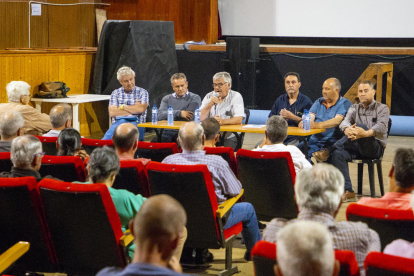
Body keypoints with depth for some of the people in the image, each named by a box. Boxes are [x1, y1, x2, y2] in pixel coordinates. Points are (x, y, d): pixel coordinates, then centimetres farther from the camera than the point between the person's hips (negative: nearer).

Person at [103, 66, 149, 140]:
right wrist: (134, 109, 2)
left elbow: (141, 109, -6)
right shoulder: (116, 93, 16)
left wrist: (123, 107, 3)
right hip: (118, 123, 1)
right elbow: (112, 112, 2)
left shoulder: (142, 92, 12)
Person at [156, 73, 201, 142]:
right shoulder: (167, 99, 16)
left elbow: (190, 117, -9)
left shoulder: (195, 98, 6)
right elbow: (160, 115, -2)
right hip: (169, 132, 2)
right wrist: (179, 113, -11)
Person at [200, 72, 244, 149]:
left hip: (229, 137, -3)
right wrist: (210, 105, -14)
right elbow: (202, 118, 1)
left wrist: (223, 121, -30)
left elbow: (239, 120, -13)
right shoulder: (209, 96, 10)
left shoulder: (236, 96, 0)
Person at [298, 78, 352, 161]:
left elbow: (337, 121, -17)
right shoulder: (319, 102, 19)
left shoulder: (344, 103, 0)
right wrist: (303, 122, -18)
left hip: (332, 142, -5)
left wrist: (318, 125, -31)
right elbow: (310, 117, 7)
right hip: (314, 139, 5)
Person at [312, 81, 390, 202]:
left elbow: (381, 126, -16)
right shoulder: (354, 108, 18)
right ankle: (348, 192, -31)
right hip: (356, 147, 4)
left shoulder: (382, 108, 6)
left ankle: (328, 151, -34)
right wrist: (347, 129, -32)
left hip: (376, 147, -4)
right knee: (338, 154, -28)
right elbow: (345, 121, -4)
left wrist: (366, 133, -40)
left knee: (360, 126, -33)